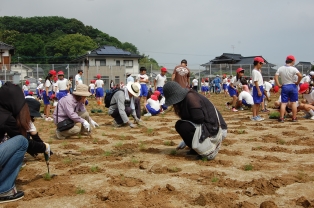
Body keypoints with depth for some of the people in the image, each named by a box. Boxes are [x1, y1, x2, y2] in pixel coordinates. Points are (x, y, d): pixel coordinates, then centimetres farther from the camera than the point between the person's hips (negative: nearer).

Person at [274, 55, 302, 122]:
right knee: (293, 102, 8)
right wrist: (297, 82, -8)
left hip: (284, 86, 2)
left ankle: (281, 118, 0)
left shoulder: (280, 68, -1)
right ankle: (294, 118, 11)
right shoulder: (293, 69, -11)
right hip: (292, 86, -2)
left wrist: (278, 85, -2)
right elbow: (300, 75, -23)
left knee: (283, 103, 4)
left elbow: (276, 77, -8)